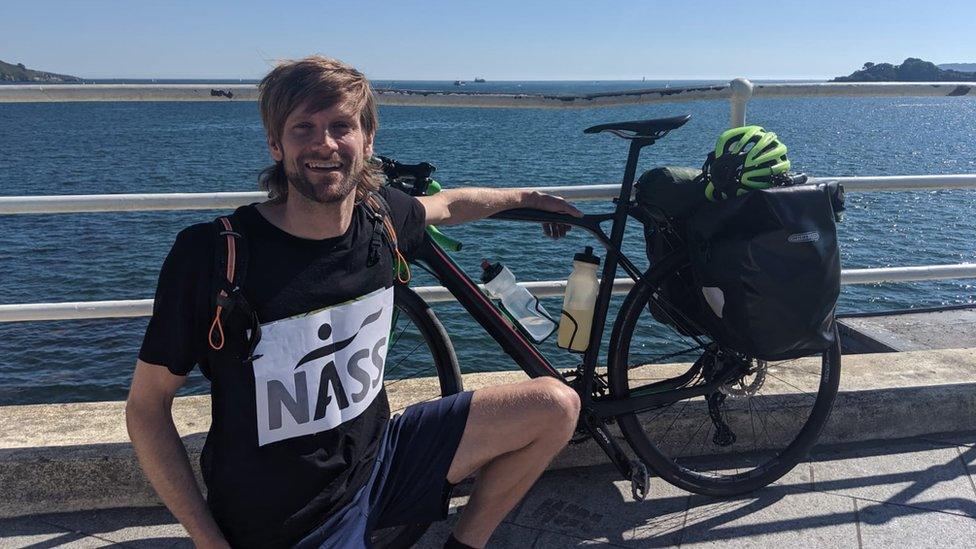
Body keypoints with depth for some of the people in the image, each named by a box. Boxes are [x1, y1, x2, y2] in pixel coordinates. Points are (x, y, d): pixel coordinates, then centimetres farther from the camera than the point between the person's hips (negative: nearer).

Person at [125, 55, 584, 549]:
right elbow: (146, 406, -11)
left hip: (376, 461, 5)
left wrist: (526, 198, 29)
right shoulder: (207, 254, -21)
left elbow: (445, 205, 15)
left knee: (555, 406, 0)